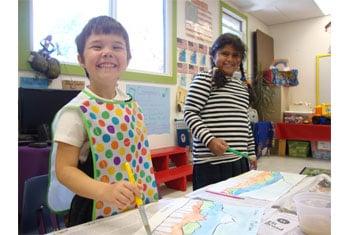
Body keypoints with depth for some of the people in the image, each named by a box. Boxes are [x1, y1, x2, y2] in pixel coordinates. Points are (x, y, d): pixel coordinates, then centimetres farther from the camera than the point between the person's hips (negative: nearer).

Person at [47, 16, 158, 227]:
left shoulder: (132, 105, 0)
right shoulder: (77, 111, -17)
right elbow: (64, 169, -17)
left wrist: (150, 193, 12)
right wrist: (105, 191, -32)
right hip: (98, 214, -5)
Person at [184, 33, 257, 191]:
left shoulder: (243, 87, 19)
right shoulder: (204, 79, -3)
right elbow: (190, 114, -10)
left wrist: (251, 153, 22)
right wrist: (209, 140, -21)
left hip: (239, 161, 7)